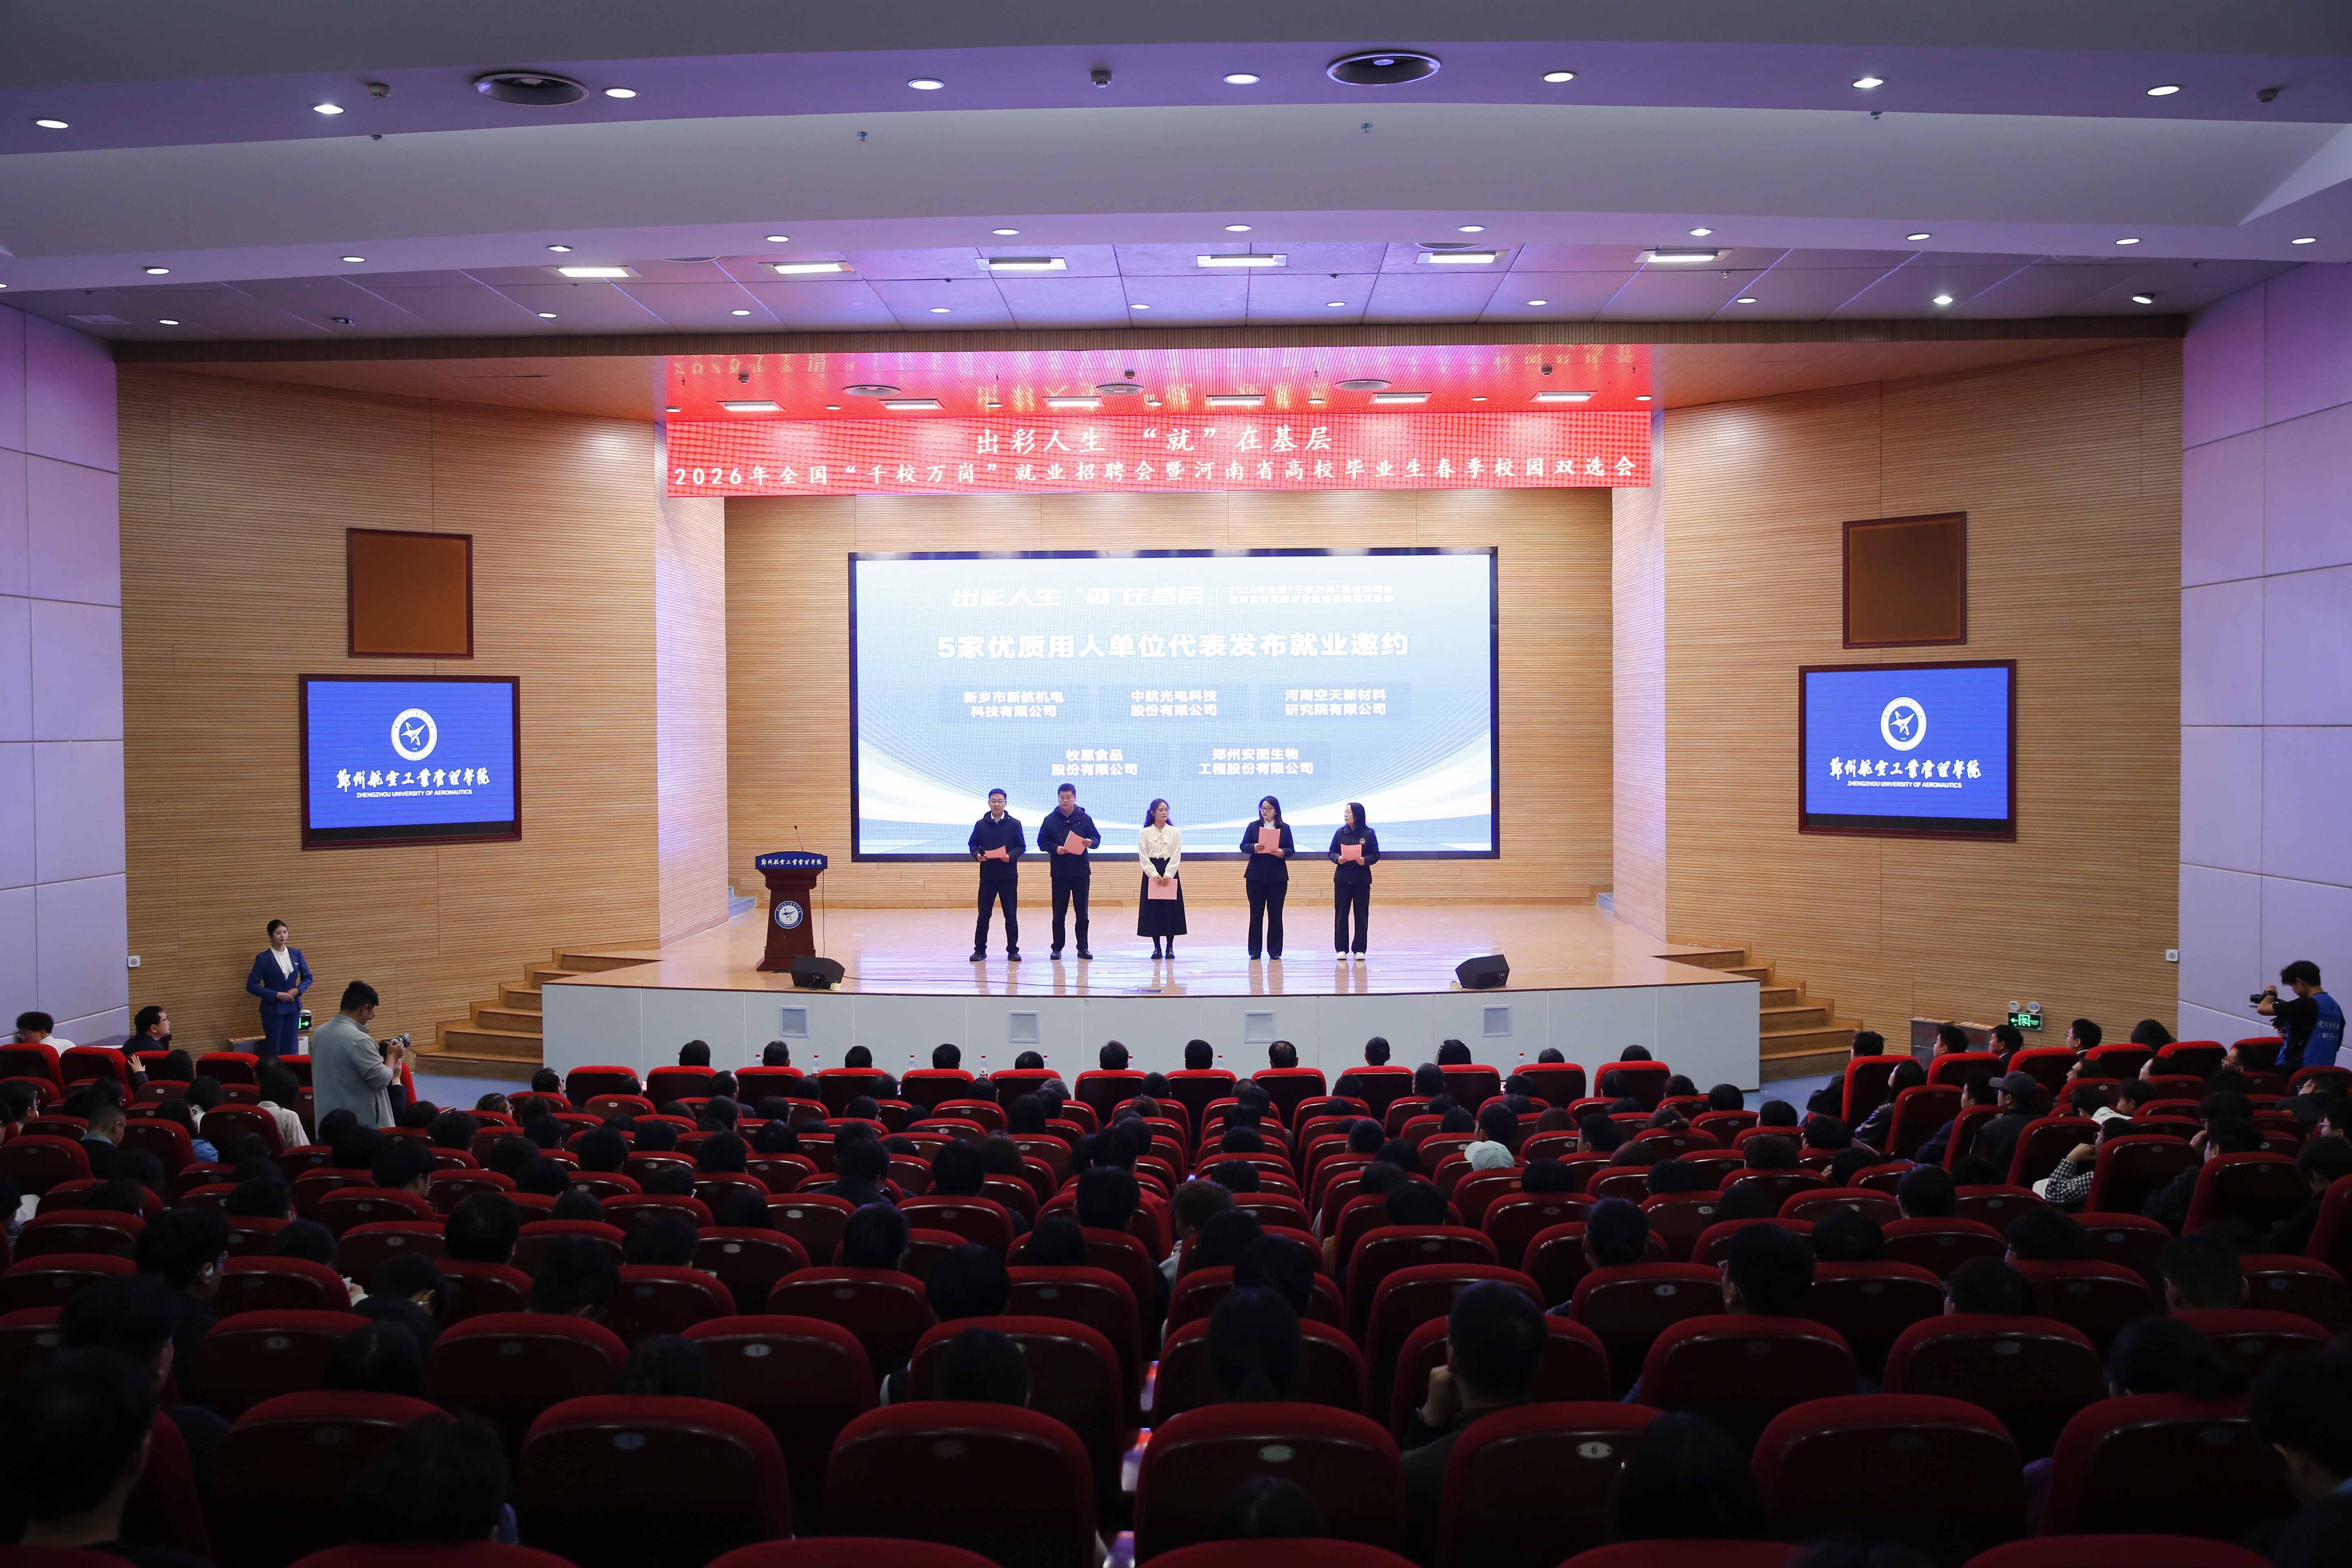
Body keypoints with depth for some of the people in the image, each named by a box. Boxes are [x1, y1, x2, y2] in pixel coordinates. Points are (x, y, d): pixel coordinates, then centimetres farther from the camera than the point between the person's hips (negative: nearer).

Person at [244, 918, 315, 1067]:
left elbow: (308, 977, 11)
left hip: (293, 1008, 3)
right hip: (273, 1009, -3)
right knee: (274, 1051, 1)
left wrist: (297, 990, -9)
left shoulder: (296, 954, 3)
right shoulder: (263, 958, -8)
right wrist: (277, 995, -17)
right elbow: (252, 985, -9)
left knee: (290, 1050, 6)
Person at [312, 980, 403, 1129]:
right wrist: (392, 1056, -1)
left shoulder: (319, 1032, 4)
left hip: (328, 1118, 8)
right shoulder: (358, 1040, -22)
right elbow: (382, 1080, -18)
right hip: (359, 1122, -8)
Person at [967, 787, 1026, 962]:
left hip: (1009, 877, -1)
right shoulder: (981, 825, 5)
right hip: (987, 876, 1)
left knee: (1011, 915, 2)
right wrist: (977, 854, -12)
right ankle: (980, 950, 12)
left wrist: (1011, 856, -17)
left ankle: (1013, 951, 11)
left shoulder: (1014, 824, 2)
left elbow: (1021, 846, 1)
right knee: (984, 914, 3)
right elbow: (972, 844, 9)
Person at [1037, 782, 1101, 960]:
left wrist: (1091, 842, -16)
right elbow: (1042, 843, 4)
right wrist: (1055, 848, -14)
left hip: (1081, 872, 0)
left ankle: (1083, 948, 12)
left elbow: (1097, 838, 7)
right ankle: (1057, 948, 11)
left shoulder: (1084, 818, 3)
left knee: (1082, 912, 5)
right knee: (1059, 913, 3)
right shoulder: (1050, 820, 2)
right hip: (1059, 873, 0)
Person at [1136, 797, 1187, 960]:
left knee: (1171, 908, -2)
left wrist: (1168, 875, -12)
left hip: (1170, 874, 0)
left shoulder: (1175, 832, 6)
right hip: (1151, 874, 0)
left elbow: (1176, 856, 0)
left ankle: (1170, 947, 6)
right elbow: (1143, 857, -2)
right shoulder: (1145, 833, 4)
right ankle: (1157, 947, 7)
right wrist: (1155, 875, -13)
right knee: (1153, 909, -1)